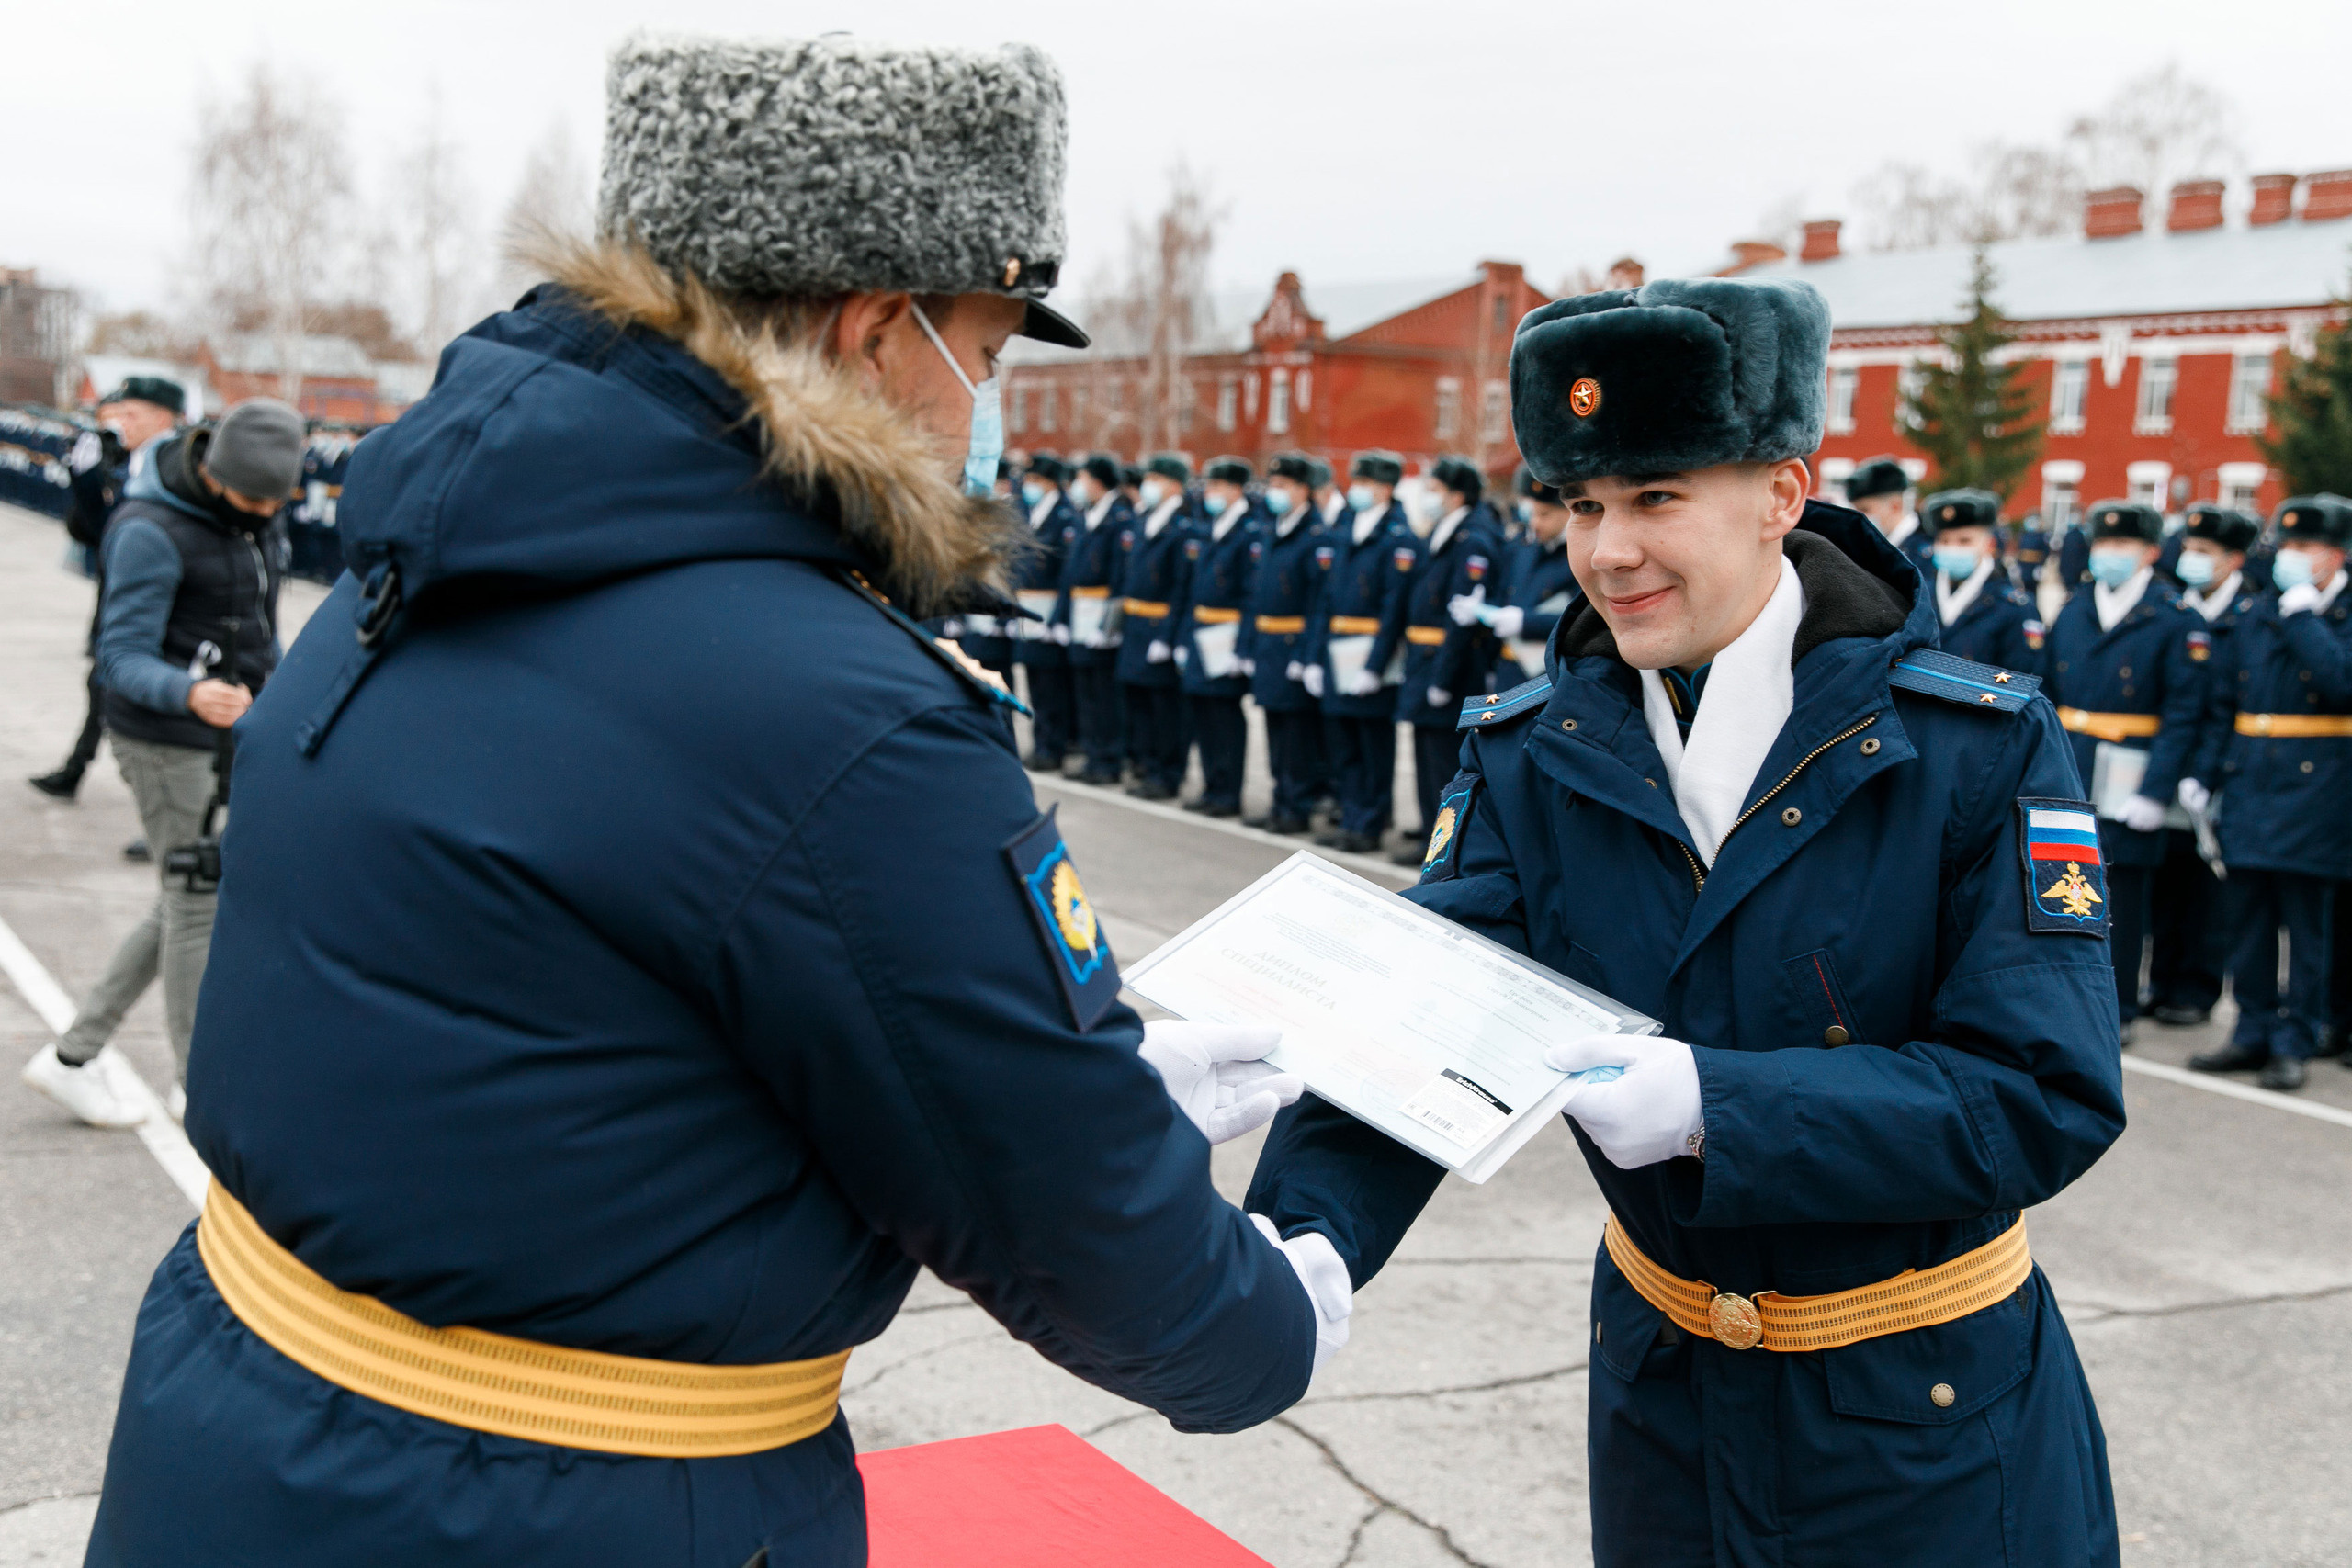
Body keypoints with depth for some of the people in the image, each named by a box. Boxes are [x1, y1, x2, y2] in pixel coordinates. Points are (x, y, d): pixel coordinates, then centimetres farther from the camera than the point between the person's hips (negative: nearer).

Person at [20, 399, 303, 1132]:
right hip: (167, 741, -8)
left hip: (226, 737, 8)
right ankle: (196, 1082, 18)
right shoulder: (151, 531, -20)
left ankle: (74, 1054, 23)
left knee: (184, 903, 14)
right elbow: (124, 659, -23)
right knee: (197, 901, 1)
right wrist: (191, 694, -42)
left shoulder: (245, 515, 6)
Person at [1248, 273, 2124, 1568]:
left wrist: (1717, 1102, -33)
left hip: (1929, 1419, -3)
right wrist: (1309, 1231, -35)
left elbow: (2049, 1096, -21)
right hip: (1659, 1393, 3)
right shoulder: (1531, 755, -6)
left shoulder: (1979, 749, -16)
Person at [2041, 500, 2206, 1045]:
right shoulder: (2071, 612, 10)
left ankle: (2118, 1009, 15)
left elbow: (2183, 714, -9)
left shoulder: (2178, 621, -5)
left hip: (2128, 784, -4)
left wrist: (2155, 790, -16)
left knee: (2123, 896, 4)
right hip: (2066, 776, 4)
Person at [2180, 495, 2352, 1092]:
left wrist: (2302, 615, -17)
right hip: (2248, 787, 5)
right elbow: (2222, 704, 15)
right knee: (2251, 919, 10)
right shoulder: (2254, 615, 12)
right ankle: (2254, 1031, 20)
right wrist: (2203, 772, 8)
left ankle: (2294, 1043, 9)